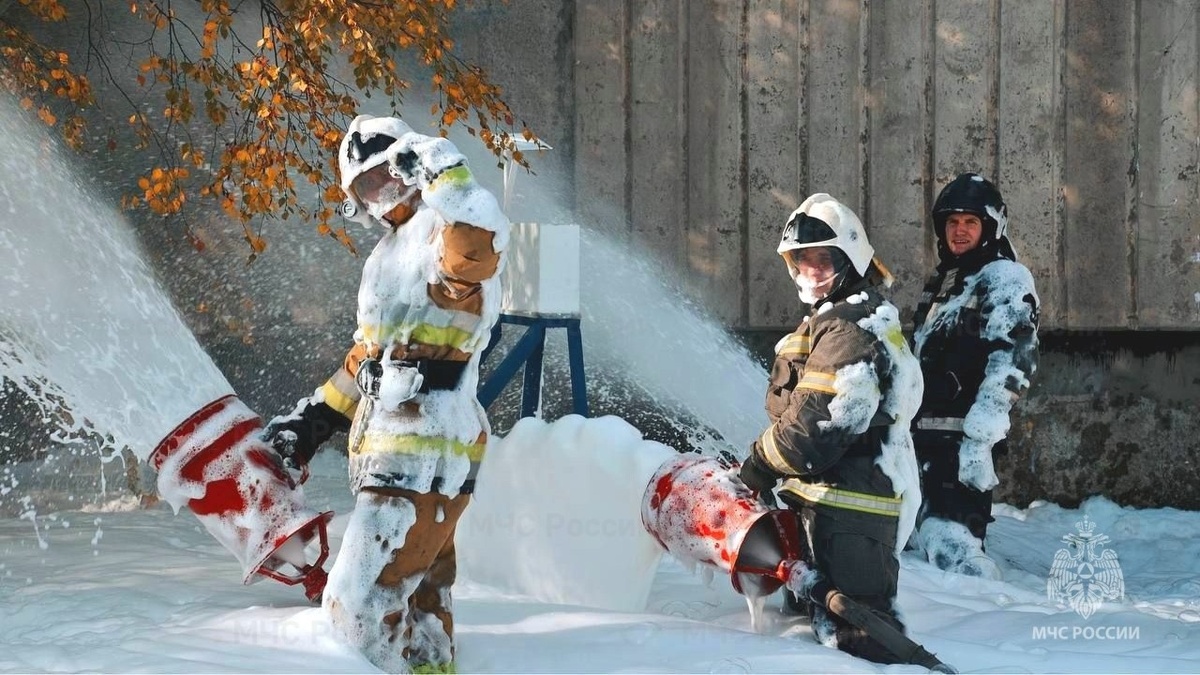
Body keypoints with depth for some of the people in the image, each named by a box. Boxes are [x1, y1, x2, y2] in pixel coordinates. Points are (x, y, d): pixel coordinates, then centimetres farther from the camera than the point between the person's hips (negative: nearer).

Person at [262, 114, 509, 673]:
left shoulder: (443, 233, -11)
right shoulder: (393, 250, 21)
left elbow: (476, 252, -38)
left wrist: (446, 173, -32)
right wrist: (319, 415, 31)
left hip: (426, 454, -10)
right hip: (395, 450, 10)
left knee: (359, 605, -12)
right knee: (419, 604, 14)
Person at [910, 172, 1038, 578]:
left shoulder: (1005, 279, -5)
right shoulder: (941, 282, 23)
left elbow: (1011, 365, -16)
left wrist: (980, 439, -24)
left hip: (964, 440, -9)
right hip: (925, 435, 9)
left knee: (949, 538, -20)